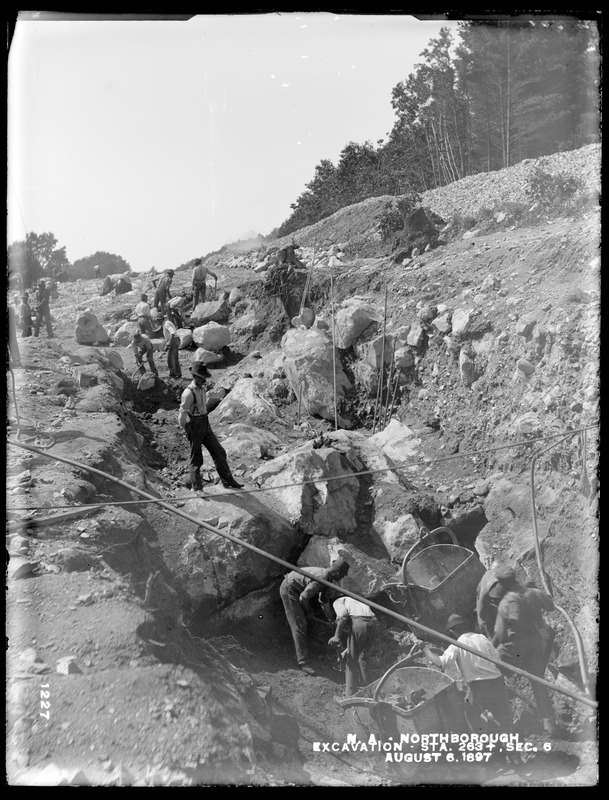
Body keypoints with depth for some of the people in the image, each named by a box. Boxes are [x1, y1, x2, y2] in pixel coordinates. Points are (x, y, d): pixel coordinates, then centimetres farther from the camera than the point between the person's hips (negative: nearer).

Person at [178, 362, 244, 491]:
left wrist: (205, 422, 17)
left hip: (205, 426, 8)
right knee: (196, 459, 4)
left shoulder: (202, 389, 8)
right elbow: (182, 415, -18)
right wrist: (188, 430, -9)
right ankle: (197, 487, 18)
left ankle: (228, 482, 14)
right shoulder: (189, 393, -19)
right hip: (195, 427, -8)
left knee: (219, 452, 7)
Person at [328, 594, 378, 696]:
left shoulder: (338, 602, 18)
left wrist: (337, 636, -5)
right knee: (362, 658, 23)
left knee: (351, 660, 6)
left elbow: (343, 615, -7)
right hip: (373, 623, 7)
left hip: (358, 622, -7)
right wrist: (346, 650, 40)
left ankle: (350, 695, 8)